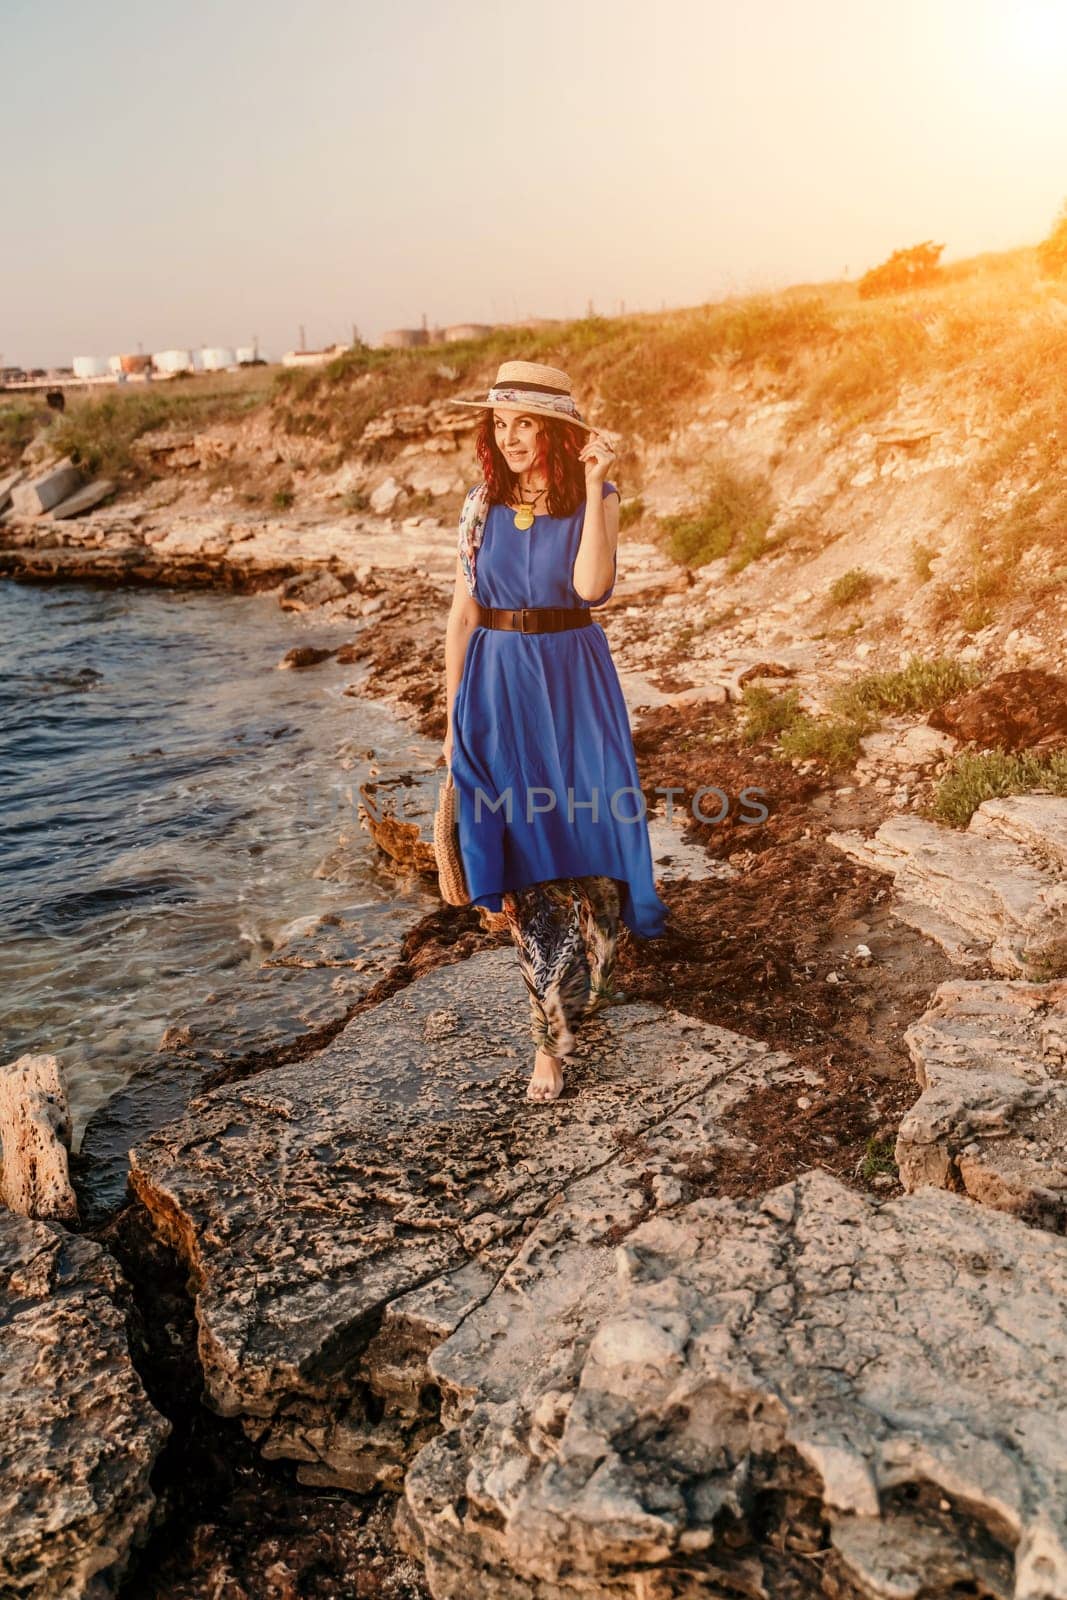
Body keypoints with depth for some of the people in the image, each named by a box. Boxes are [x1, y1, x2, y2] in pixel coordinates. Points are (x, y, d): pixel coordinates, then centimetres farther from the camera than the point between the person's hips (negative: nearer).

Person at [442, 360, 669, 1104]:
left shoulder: (595, 498, -2)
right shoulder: (482, 504, 5)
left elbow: (593, 585, -20)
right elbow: (464, 611, 7)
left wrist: (594, 486, -21)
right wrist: (454, 713, 5)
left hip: (573, 685, -2)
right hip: (496, 687, 2)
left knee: (585, 833, -1)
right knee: (520, 848, 3)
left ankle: (555, 1025, 21)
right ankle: (557, 1023, 20)